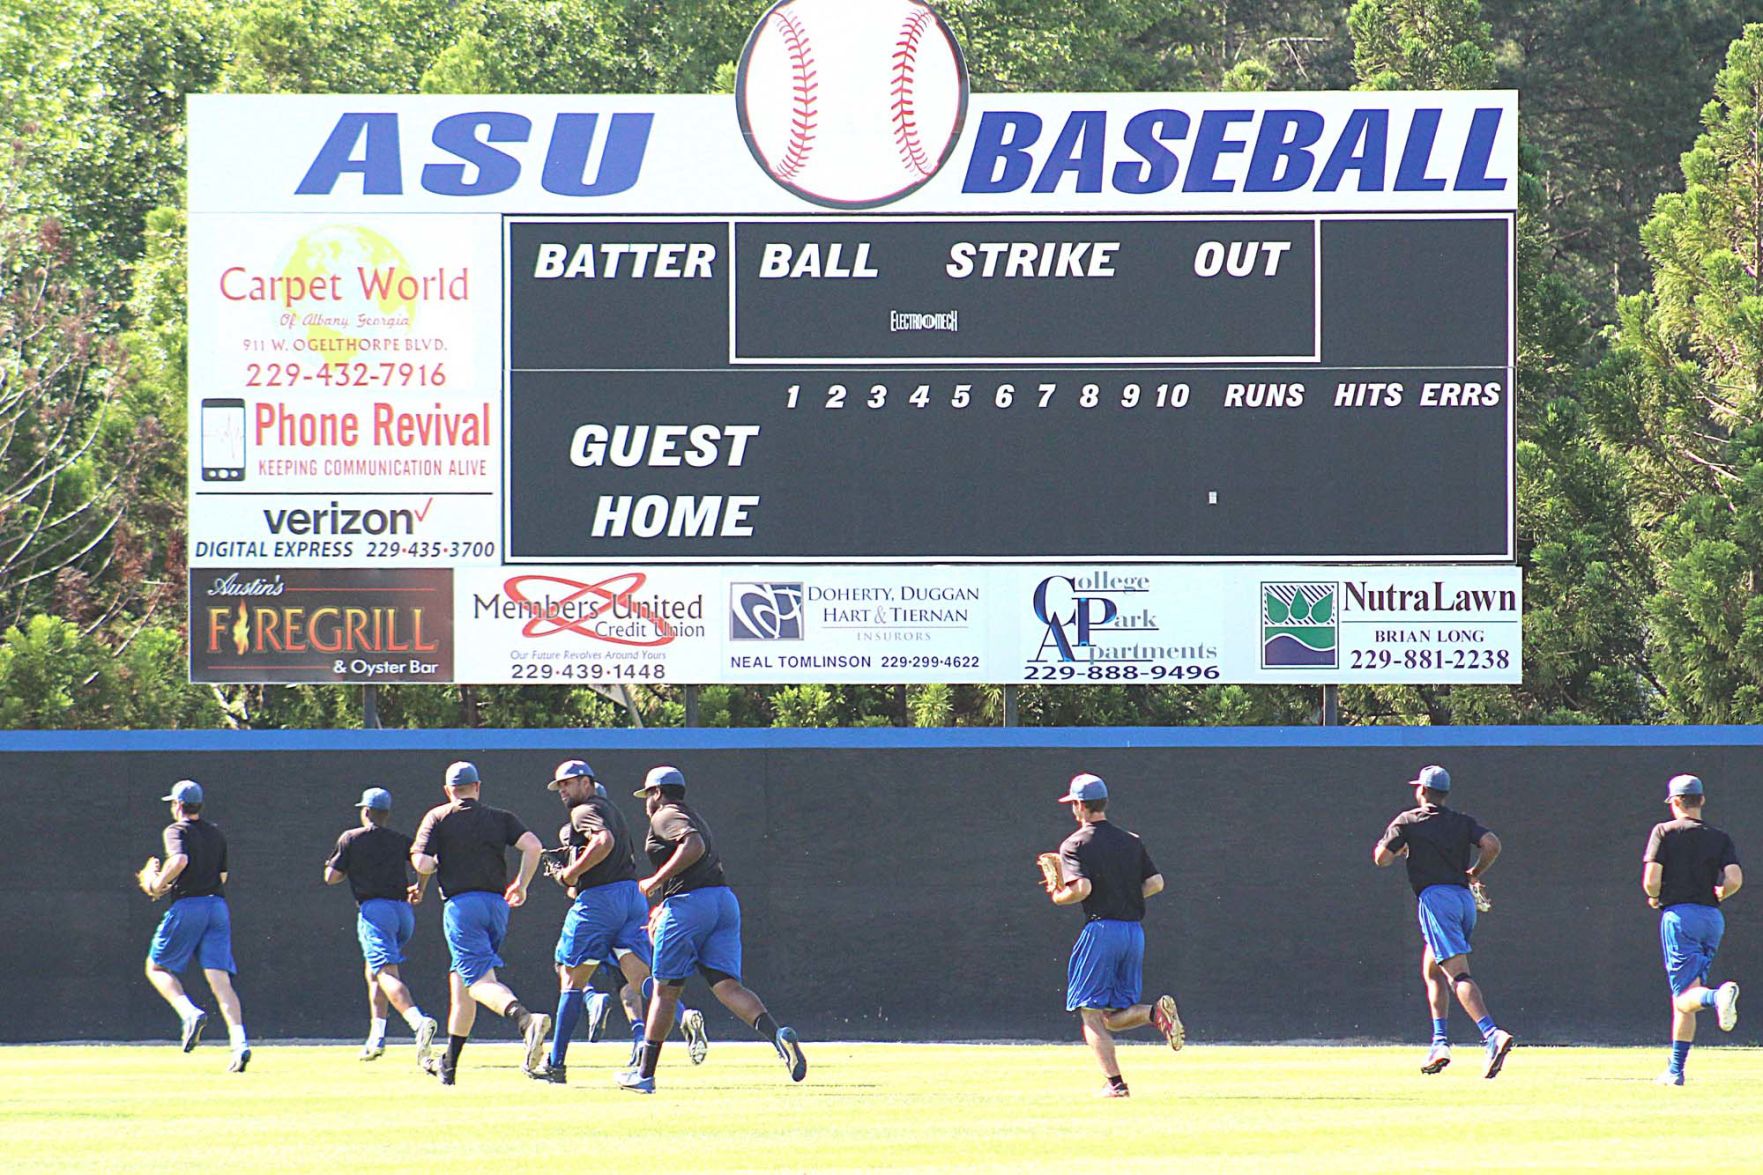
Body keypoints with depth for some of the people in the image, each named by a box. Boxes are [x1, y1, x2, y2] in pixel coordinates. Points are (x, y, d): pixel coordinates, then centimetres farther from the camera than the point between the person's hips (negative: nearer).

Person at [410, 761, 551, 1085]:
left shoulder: (438, 818, 5)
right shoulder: (501, 818, 14)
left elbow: (422, 862, -7)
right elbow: (532, 846, -2)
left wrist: (421, 887, 15)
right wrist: (521, 885, 11)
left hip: (461, 903, -5)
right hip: (497, 905, 5)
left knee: (479, 980, -16)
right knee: (460, 978, 18)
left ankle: (525, 1019, -47)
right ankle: (449, 1065, 23)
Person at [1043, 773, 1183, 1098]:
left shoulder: (1075, 844, -4)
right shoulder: (1131, 841, 13)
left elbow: (1082, 888, -18)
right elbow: (1156, 883, 8)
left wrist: (1058, 896, 1)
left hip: (1101, 929, -6)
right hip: (1135, 931, 6)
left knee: (1091, 1014, 0)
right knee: (1113, 1017, 14)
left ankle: (1115, 1083, -11)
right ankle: (1155, 1012, -16)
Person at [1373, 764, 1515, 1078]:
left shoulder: (1407, 822, 5)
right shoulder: (1464, 823, 16)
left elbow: (1382, 858, 1)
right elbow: (1492, 844, 0)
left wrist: (1391, 847, 24)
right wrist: (1476, 872, 16)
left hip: (1435, 896, -6)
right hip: (1465, 899, 6)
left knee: (1457, 971, -18)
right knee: (1432, 970, 22)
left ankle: (1492, 1035, -37)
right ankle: (1440, 1043, 14)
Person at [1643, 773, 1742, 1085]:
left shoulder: (1664, 832, 2)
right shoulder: (1720, 838, 10)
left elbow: (1651, 878, -9)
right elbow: (1735, 879, -4)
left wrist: (1654, 898, 12)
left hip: (1679, 914, -5)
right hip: (1713, 918, 5)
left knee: (1685, 995, -12)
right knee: (1684, 996, 13)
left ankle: (1717, 996, -46)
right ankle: (1676, 1070, 14)